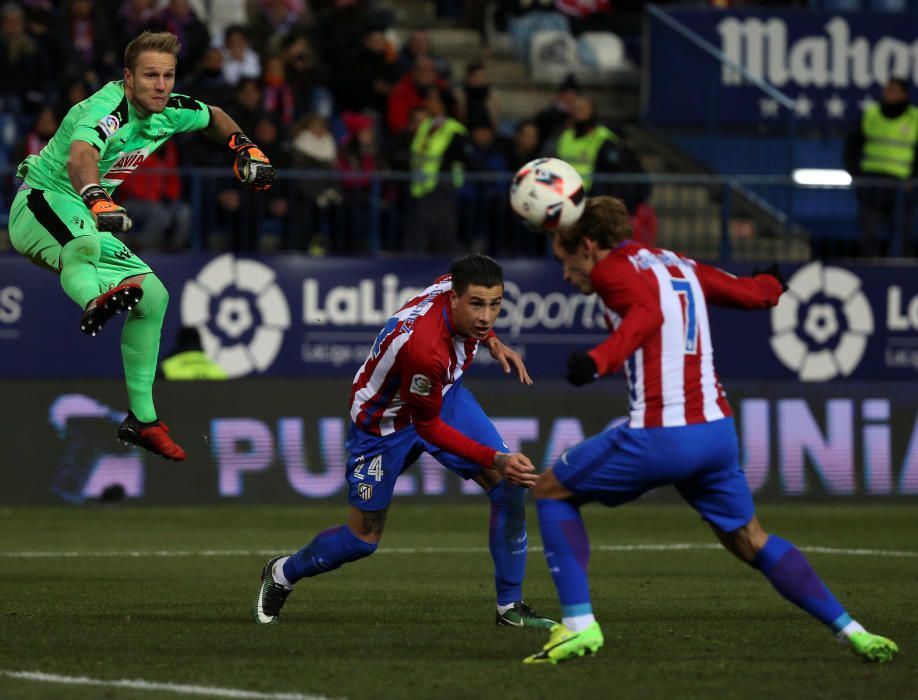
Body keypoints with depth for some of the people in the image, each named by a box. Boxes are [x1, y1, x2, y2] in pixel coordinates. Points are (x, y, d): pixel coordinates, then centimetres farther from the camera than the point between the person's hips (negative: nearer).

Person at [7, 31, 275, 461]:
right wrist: (96, 198, -67)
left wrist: (244, 148, 9)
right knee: (85, 245, -41)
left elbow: (214, 117, 25)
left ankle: (142, 419, 12)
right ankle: (94, 302, -73)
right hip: (41, 202, -8)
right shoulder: (107, 110, -25)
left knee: (153, 296, 5)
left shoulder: (168, 111, 0)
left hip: (84, 222, 8)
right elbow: (80, 157, -48)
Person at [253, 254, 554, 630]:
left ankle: (510, 606, 2)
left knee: (510, 485, -11)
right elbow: (427, 427, -29)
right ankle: (282, 574, 37)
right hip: (385, 422, -7)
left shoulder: (456, 283, -22)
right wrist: (496, 460, -33)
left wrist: (491, 340, -4)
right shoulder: (423, 345, -44)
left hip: (443, 395, 7)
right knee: (363, 539, 6)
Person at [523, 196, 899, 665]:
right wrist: (772, 283, 52)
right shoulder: (677, 266, 19)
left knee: (551, 491, 11)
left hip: (659, 435, -7)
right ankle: (852, 631, 12)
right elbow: (749, 293, 28)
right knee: (751, 542, 21)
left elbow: (648, 313, -23)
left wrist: (598, 360, -38)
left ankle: (578, 624, 0)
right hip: (717, 431, 7)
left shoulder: (612, 270, -2)